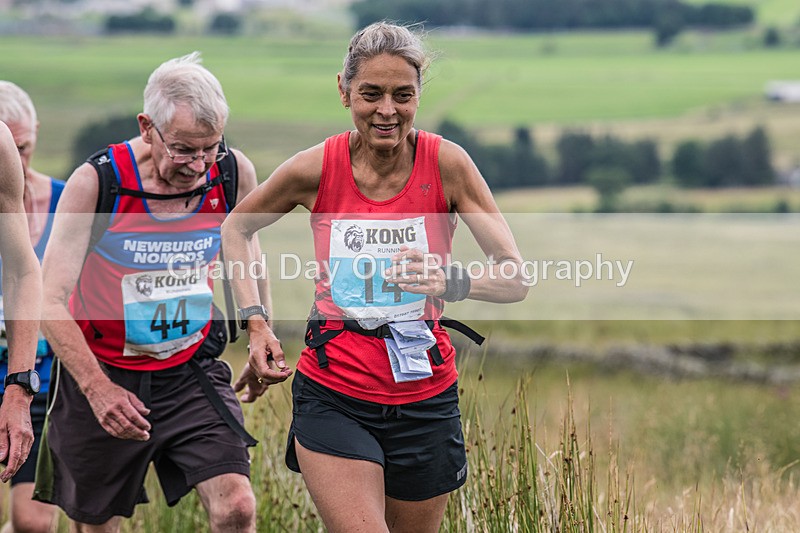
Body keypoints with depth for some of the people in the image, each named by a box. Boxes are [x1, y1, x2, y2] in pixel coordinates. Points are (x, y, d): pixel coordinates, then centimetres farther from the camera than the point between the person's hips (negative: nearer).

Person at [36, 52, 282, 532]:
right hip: (103, 376, -2)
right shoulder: (95, 183, -20)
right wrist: (98, 389, -32)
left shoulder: (234, 174, -11)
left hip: (192, 371, 2)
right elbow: (52, 303, -21)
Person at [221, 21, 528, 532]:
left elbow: (516, 277, -12)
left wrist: (454, 281, -33)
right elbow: (237, 227, 13)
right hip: (333, 398, -1)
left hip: (424, 398, 1)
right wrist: (256, 321, 2)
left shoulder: (446, 164, -9)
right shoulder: (317, 169, -6)